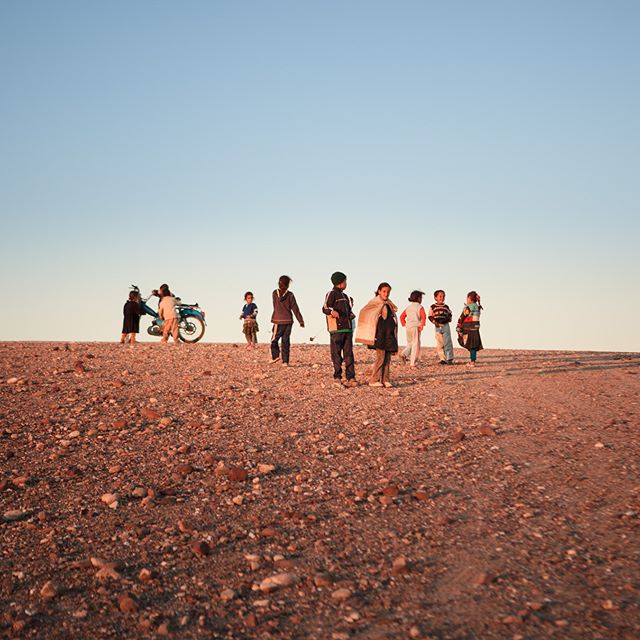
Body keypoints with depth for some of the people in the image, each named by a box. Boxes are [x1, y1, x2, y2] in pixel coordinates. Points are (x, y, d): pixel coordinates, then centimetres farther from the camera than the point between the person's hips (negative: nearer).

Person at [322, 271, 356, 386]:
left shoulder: (344, 296, 23)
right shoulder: (332, 294, -3)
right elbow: (325, 308, -14)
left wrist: (351, 314, 12)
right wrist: (332, 311, -34)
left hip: (347, 328, 7)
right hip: (337, 329, -7)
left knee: (348, 354, 1)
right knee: (336, 354, -2)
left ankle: (350, 377, -1)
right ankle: (337, 378, 2)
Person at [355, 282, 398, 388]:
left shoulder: (390, 305, 17)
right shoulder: (375, 302, -1)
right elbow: (363, 312, -6)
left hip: (389, 334, 6)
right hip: (379, 334, -6)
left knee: (387, 358, 3)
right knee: (380, 356, -11)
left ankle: (385, 380, 6)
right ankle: (374, 380, -7)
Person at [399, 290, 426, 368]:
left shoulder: (408, 307, 13)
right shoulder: (420, 307, -4)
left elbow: (401, 317, 13)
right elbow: (423, 317, -19)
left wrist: (404, 324, 15)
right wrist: (422, 326, -14)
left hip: (408, 327, 5)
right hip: (416, 327, -5)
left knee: (410, 344, 20)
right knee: (415, 345, 1)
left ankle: (404, 354, -9)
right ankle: (412, 364, -1)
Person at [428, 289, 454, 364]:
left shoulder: (446, 306, 8)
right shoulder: (433, 307, 3)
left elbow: (450, 315, 14)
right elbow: (430, 316, 2)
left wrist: (447, 318, -6)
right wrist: (434, 322, -13)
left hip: (445, 326, 0)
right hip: (438, 326, 0)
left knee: (447, 343, -5)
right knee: (439, 344, 1)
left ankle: (449, 359, -1)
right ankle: (443, 359, 8)